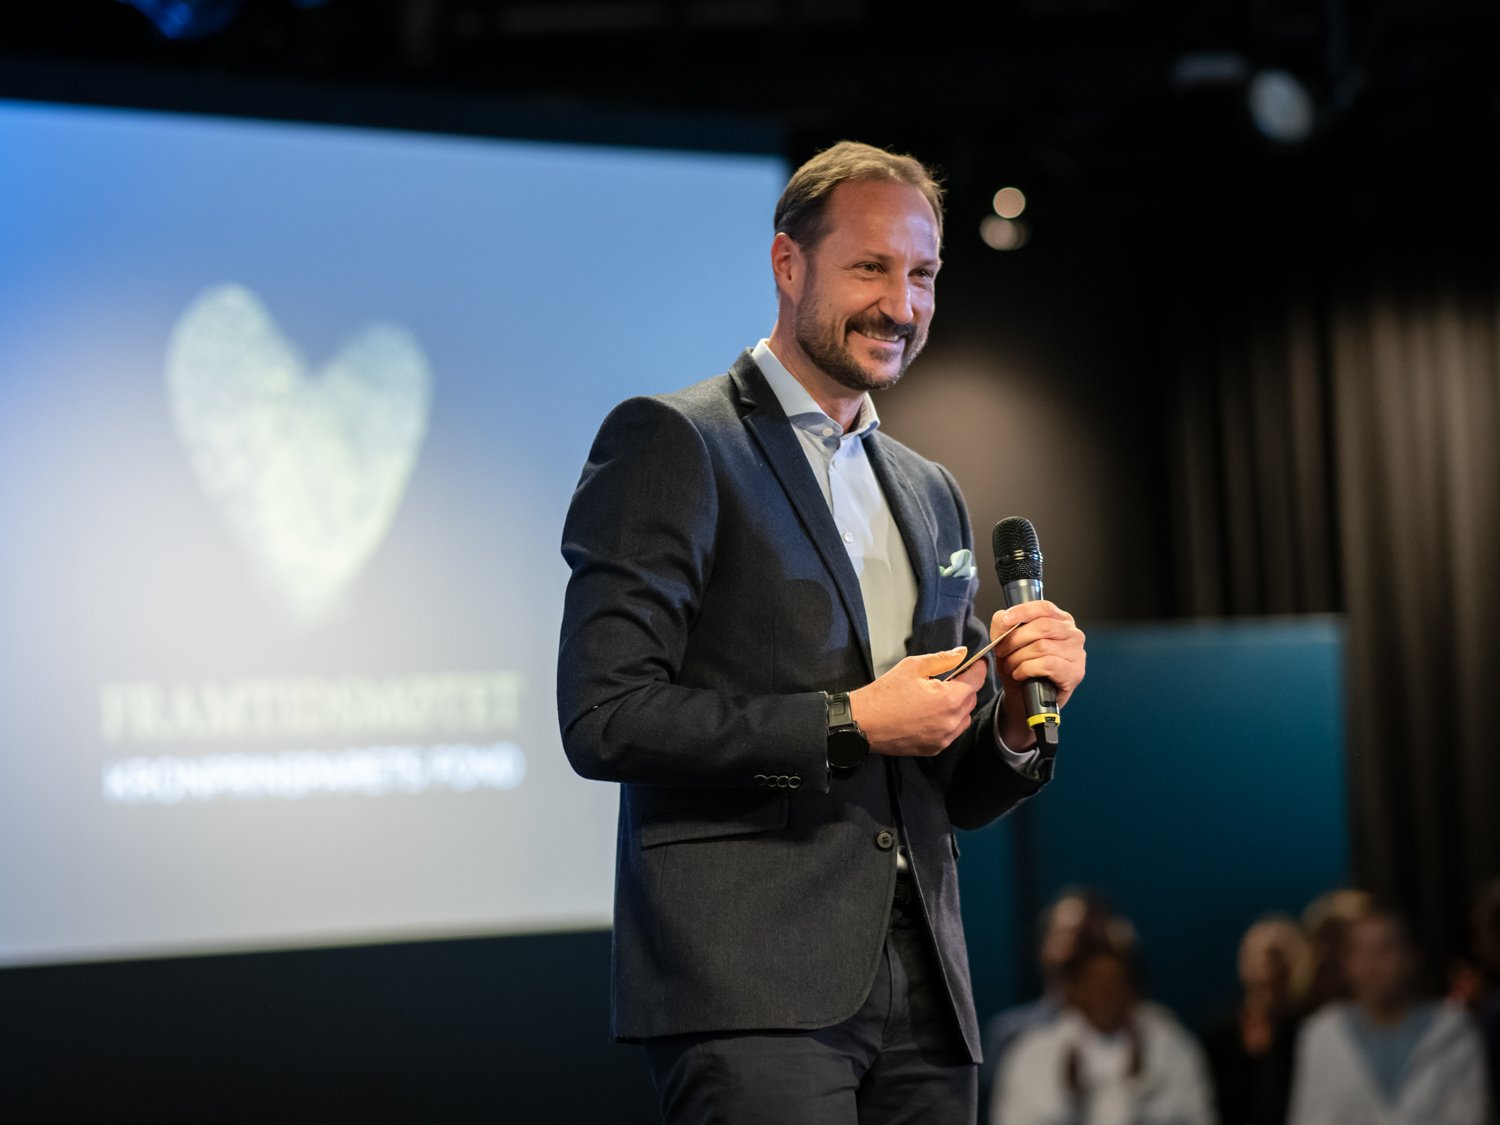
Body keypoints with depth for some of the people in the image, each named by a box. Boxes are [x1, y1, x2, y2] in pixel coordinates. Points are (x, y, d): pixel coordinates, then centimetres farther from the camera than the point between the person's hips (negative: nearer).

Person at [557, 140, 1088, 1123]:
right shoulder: (671, 443, 0)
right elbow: (605, 717, -10)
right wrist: (848, 723, -11)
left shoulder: (932, 495, 21)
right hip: (750, 982, -6)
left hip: (922, 1000, 6)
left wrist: (1018, 710, 2)